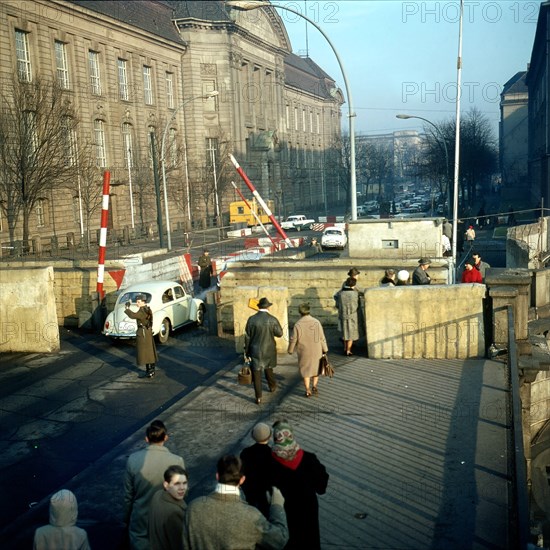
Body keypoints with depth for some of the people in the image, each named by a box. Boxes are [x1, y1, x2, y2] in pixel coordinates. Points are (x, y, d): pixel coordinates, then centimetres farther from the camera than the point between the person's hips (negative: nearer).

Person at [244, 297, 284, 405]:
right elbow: (279, 334, -1)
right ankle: (272, 386, 46)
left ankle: (258, 397, 2)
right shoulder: (272, 320, -13)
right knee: (268, 368, 25)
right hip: (269, 351, 1)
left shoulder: (251, 319, -9)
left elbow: (247, 337, -3)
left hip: (256, 351, -1)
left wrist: (247, 351, 7)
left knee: (256, 373, 4)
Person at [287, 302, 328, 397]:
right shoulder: (316, 322, -13)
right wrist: (325, 349, 4)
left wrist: (290, 350, 8)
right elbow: (322, 338, -8)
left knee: (305, 370, 16)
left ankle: (308, 391, 16)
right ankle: (314, 386, 10)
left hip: (303, 352, -1)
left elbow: (293, 340, -9)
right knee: (316, 368, 23)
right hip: (316, 350, 1)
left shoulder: (298, 325, -16)